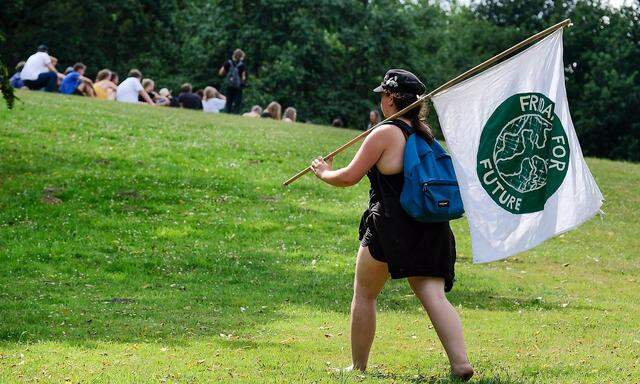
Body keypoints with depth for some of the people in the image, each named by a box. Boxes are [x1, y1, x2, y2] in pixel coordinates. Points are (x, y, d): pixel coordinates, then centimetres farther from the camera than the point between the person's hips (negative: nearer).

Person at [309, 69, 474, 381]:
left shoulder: (385, 134, -8)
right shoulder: (425, 133, 13)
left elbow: (349, 177, -6)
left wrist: (324, 172, 13)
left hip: (390, 227, -6)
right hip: (430, 228, 6)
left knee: (364, 294, 11)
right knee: (434, 296, -3)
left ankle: (358, 367, 17)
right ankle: (460, 362, -19)